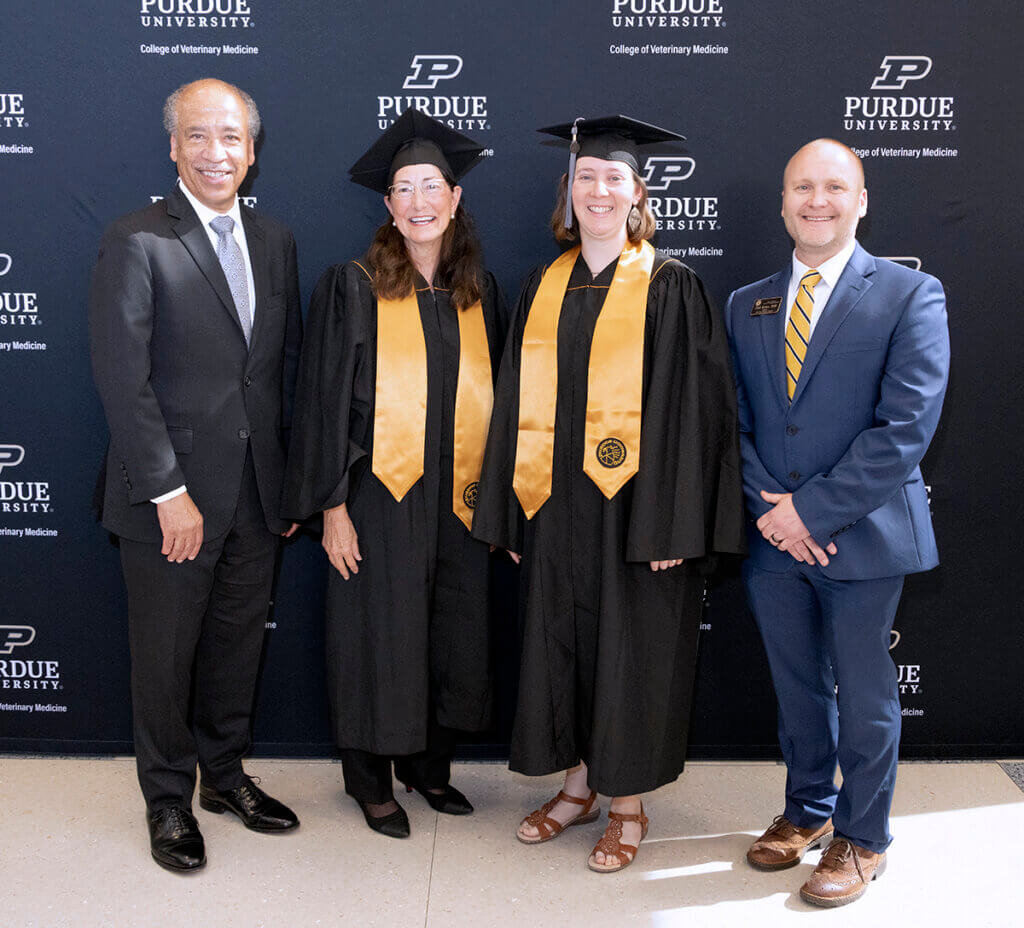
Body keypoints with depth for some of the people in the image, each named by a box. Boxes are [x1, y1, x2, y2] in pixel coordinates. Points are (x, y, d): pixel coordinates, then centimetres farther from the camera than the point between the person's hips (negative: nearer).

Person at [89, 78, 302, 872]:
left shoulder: (275, 242, 8)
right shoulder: (135, 242, -10)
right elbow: (123, 379, -15)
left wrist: (292, 477, 8)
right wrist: (168, 493, -17)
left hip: (257, 494, 5)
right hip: (172, 497, -5)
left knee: (238, 644, 17)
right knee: (166, 657, 9)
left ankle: (225, 776, 37)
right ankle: (169, 801, 28)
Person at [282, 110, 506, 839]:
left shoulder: (479, 292, 7)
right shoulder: (353, 287, -5)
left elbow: (492, 395, 13)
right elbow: (326, 399, -6)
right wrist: (332, 506, -11)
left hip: (459, 496, 4)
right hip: (379, 495, -4)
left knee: (452, 635, 11)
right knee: (379, 636, 4)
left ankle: (430, 764, 31)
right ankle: (371, 779, 23)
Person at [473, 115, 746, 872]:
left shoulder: (670, 287, -5)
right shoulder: (545, 287, 9)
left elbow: (694, 407, -10)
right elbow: (521, 402, 11)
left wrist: (671, 523, -16)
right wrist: (513, 511, 7)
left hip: (634, 504, -5)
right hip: (557, 504, 5)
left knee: (630, 650, 5)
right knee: (561, 640, 12)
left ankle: (628, 803, 23)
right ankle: (578, 786, 31)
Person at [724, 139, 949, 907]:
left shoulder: (911, 295, -6)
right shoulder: (746, 306, 9)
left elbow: (906, 426, -14)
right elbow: (735, 419, 7)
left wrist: (813, 509, -16)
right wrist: (770, 505, -9)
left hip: (863, 536, -4)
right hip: (773, 536, 4)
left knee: (864, 695, 9)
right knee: (797, 687, 17)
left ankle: (862, 837, 27)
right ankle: (807, 810, 37)